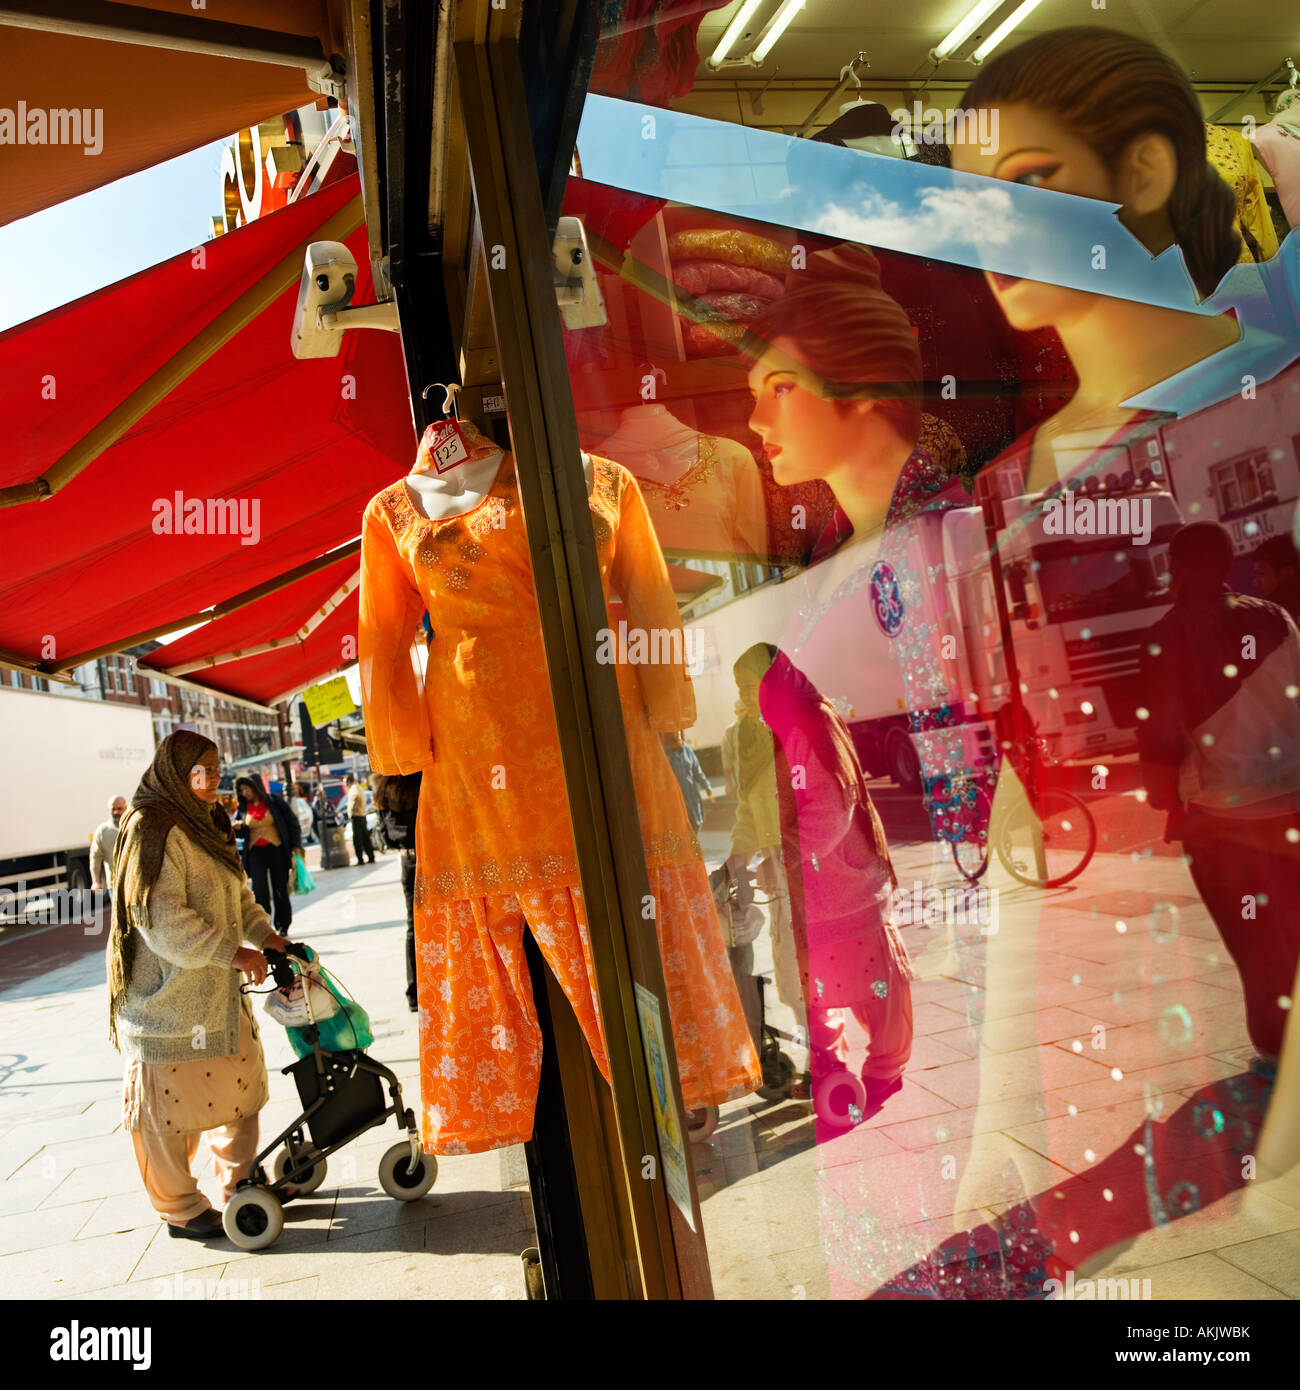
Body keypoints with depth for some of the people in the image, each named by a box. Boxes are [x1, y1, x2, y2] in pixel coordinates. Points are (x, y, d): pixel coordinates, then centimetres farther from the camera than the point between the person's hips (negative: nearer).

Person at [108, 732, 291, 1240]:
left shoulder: (205, 825, 13)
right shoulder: (154, 829, -18)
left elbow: (235, 893, 19)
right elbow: (159, 917, -25)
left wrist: (263, 932, 3)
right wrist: (231, 952, -27)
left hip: (217, 993, 10)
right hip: (167, 997, -9)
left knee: (242, 1083, 16)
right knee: (170, 1104, 5)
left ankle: (240, 1184, 32)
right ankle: (181, 1209, 21)